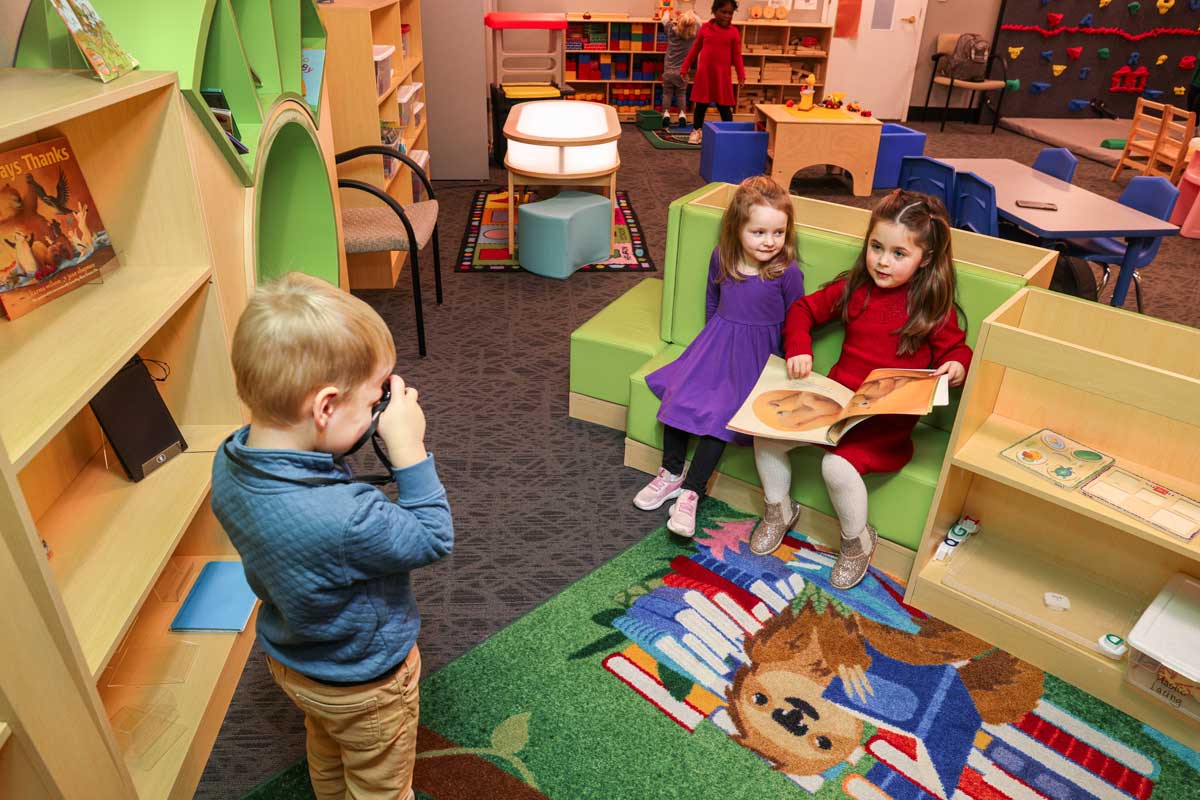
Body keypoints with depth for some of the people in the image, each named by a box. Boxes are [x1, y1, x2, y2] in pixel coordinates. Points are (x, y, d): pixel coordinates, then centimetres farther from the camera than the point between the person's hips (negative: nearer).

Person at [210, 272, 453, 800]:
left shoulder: (230, 463, -22)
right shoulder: (347, 520, -45)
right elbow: (433, 541, -27)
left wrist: (352, 432, -18)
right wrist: (409, 449, -31)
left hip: (287, 655, 7)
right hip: (362, 682, -7)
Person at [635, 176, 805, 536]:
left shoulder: (788, 273, -15)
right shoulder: (721, 258, -3)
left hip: (756, 355, -4)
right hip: (716, 344, 4)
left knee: (719, 414, -19)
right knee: (678, 395, -10)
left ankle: (691, 491, -8)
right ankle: (672, 474, 8)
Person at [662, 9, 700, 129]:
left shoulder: (671, 29, -6)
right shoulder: (693, 33, -6)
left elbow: (665, 21, 15)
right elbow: (699, 22, 14)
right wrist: (692, 13, 28)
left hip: (669, 70, 0)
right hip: (682, 72, 0)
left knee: (667, 93, 9)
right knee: (681, 93, 14)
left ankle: (666, 113, -1)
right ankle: (682, 114, 6)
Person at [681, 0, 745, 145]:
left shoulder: (733, 32, -1)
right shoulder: (705, 28, 3)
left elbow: (737, 56, 0)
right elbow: (695, 49, 11)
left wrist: (741, 75, -8)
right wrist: (685, 67, 11)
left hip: (722, 75, -1)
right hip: (704, 73, 1)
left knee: (724, 106, 3)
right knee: (701, 104, 10)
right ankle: (697, 130, 26)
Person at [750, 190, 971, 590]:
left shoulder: (933, 306, -7)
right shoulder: (854, 288, 4)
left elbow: (956, 348, 4)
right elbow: (804, 309, 14)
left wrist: (957, 367, -20)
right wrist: (798, 348, -3)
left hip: (889, 418, -5)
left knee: (838, 464, -29)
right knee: (767, 433, -11)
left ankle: (858, 541, 4)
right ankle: (779, 509, 17)